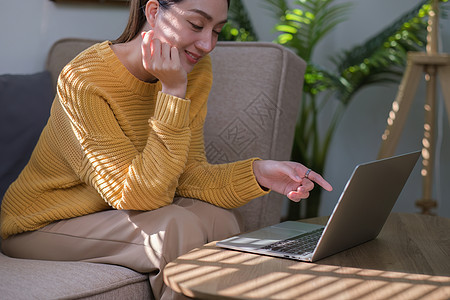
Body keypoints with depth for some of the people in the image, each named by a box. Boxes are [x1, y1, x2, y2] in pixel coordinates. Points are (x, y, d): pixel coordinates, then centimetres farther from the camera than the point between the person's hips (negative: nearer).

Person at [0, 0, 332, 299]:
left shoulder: (196, 68, -8)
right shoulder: (84, 80, -28)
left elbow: (186, 175, -10)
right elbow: (138, 195, -30)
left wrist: (257, 173, -27)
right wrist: (172, 93, -34)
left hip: (115, 211, 6)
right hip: (41, 225, -6)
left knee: (218, 217, -20)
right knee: (178, 229, -27)